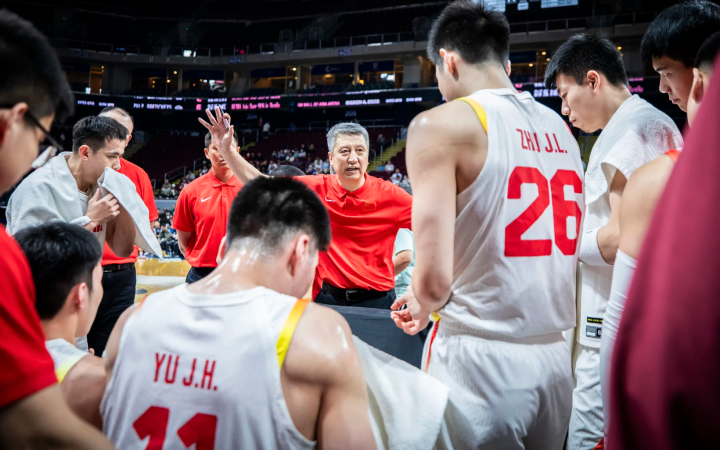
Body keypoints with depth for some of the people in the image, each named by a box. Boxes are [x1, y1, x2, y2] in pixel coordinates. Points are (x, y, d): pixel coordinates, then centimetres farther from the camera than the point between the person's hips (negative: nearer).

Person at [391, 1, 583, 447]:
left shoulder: (442, 125, -11)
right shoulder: (561, 129, 8)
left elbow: (434, 278, -16)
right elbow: (562, 254, 13)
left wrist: (419, 306, 7)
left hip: (480, 360, -6)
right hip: (557, 359, 6)